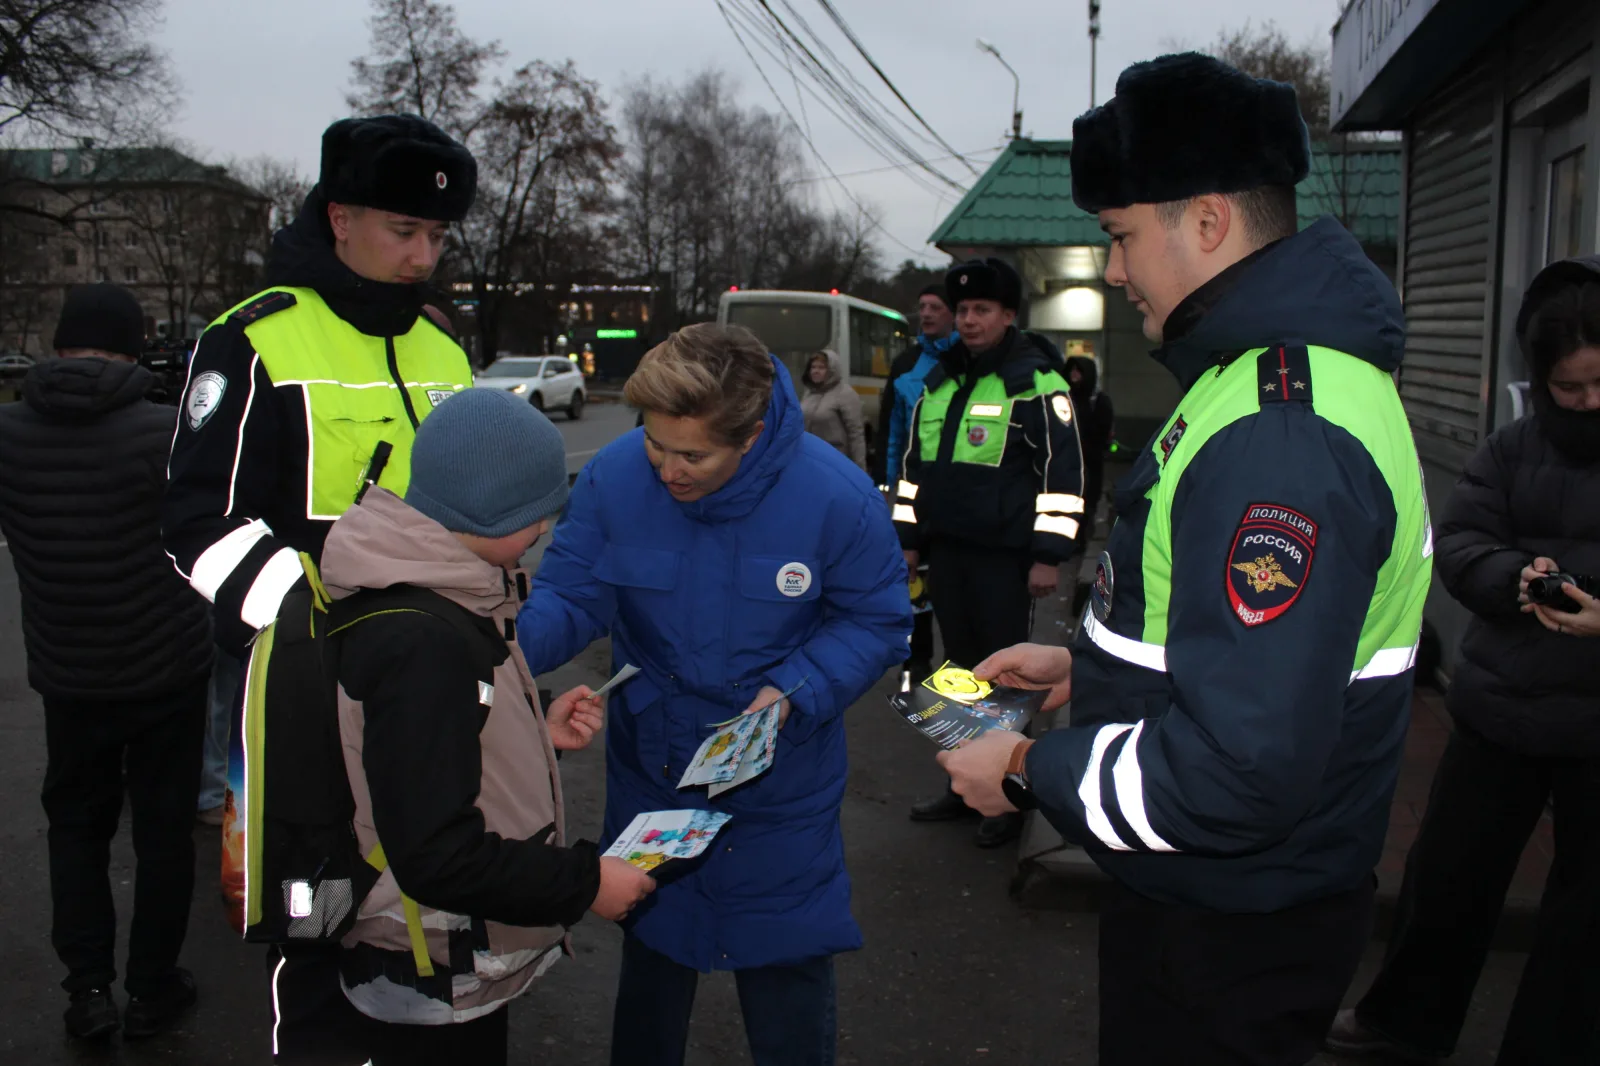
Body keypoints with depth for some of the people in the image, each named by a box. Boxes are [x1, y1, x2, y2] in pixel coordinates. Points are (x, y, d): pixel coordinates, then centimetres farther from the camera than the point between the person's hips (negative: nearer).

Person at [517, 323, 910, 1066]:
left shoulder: (836, 496, -22)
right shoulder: (613, 476, -18)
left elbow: (876, 622, -11)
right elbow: (570, 597, -11)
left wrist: (795, 693, -24)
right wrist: (512, 639, -32)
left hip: (781, 790, -2)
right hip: (650, 772, 2)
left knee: (786, 974, 15)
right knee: (651, 953, 24)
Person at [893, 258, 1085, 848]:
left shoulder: (1036, 382, -8)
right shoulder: (939, 381, 14)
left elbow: (1063, 471, -11)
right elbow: (914, 464, 21)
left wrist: (1049, 555, -14)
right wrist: (908, 539, 18)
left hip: (1004, 556, -7)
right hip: (946, 550, 7)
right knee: (961, 668, 14)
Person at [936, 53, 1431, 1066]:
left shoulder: (1281, 433, -30)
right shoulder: (1288, 371, 7)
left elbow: (1244, 771, -33)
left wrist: (1031, 772, -20)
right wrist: (1086, 664, 10)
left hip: (1230, 937, -10)